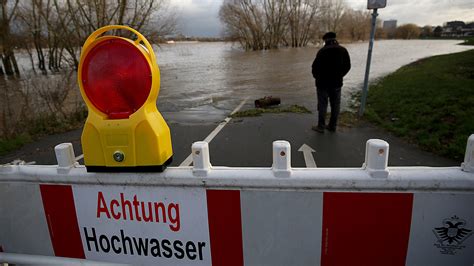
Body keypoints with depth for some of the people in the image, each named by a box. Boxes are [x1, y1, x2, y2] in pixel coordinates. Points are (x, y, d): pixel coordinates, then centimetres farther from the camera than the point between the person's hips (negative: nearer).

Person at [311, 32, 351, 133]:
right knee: (335, 105, 12)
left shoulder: (323, 51, -14)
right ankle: (332, 126, 20)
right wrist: (339, 76, 16)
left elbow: (315, 66, -14)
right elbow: (347, 66, 8)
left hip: (323, 82, -4)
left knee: (322, 104, 4)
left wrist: (316, 76, 4)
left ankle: (321, 126, 9)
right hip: (337, 83, 5)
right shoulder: (343, 50, 3)